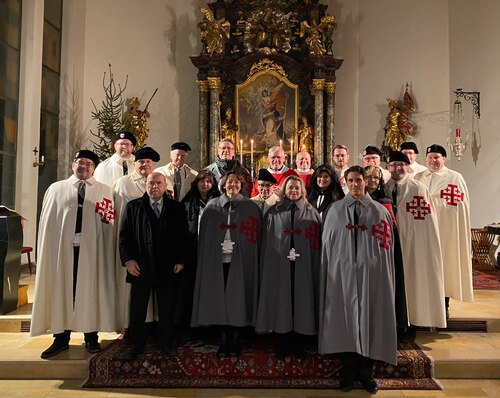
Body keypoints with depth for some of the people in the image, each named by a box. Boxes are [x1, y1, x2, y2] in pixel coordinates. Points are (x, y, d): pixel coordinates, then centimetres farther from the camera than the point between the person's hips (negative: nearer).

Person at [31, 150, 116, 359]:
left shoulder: (104, 191, 8)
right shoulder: (56, 189, 11)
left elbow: (109, 223, 2)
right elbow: (47, 222, 8)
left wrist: (106, 251, -8)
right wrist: (47, 250, 0)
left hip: (92, 249, -1)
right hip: (62, 247, 1)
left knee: (90, 290, 4)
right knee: (62, 290, 6)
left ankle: (91, 337, 17)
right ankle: (61, 338, 19)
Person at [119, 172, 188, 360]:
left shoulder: (176, 208, 6)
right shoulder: (133, 206, 6)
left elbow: (183, 236, 4)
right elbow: (124, 235, 3)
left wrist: (180, 260, -2)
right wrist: (128, 259, -6)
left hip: (168, 267, 0)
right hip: (140, 266, 0)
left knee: (166, 308, 10)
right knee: (137, 308, 10)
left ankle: (167, 344, 25)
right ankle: (136, 344, 26)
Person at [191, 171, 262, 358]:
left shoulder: (251, 207, 4)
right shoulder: (212, 206, 8)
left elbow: (255, 237, 3)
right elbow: (204, 236, 9)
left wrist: (236, 246, -5)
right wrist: (220, 246, -1)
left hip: (240, 262, -1)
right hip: (217, 261, 1)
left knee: (238, 299, 1)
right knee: (220, 298, 3)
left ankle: (235, 339, 17)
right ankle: (224, 340, 17)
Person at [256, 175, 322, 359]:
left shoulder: (311, 212, 8)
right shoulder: (273, 212, 7)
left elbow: (317, 242, 5)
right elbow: (267, 243, 5)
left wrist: (315, 267, -3)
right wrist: (267, 267, -2)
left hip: (303, 267, 1)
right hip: (279, 266, 0)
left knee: (300, 301, 6)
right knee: (280, 301, 4)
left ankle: (296, 342, 22)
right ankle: (282, 343, 18)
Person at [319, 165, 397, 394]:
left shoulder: (379, 211, 8)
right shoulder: (336, 210, 8)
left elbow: (386, 246, 6)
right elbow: (327, 244, 8)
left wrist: (384, 276, 1)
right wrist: (330, 273, 3)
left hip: (371, 274, 0)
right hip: (342, 274, 0)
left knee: (369, 322, 5)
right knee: (345, 322, 5)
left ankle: (365, 373, 21)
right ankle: (348, 372, 20)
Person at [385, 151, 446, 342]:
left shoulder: (419, 189, -4)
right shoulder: (384, 189, 7)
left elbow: (426, 220, -8)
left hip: (412, 243, -3)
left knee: (411, 280, 5)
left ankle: (411, 325, 18)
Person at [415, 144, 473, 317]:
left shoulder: (455, 177, 1)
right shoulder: (418, 178, 10)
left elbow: (462, 206, -2)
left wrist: (461, 231, -6)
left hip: (447, 228, -2)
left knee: (446, 263, 4)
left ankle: (444, 303, 15)